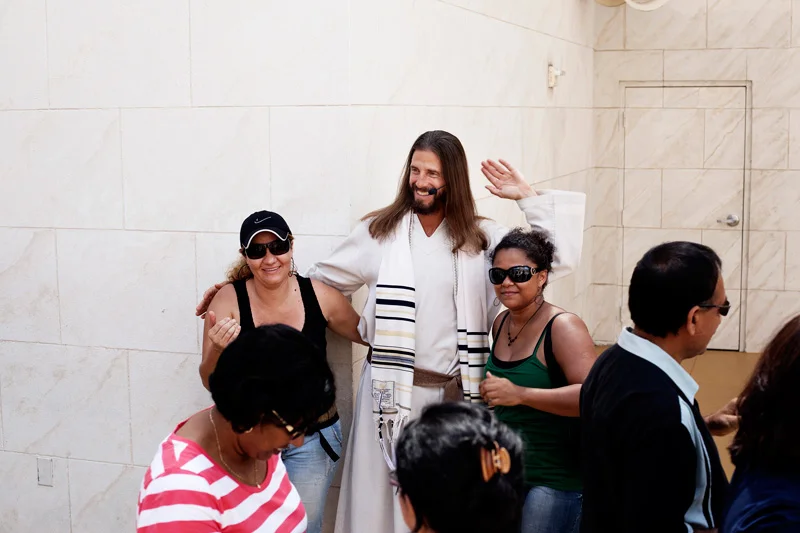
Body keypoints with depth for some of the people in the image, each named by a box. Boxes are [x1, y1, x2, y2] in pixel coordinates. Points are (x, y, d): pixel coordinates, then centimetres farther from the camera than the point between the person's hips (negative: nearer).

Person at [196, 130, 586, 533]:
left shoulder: (482, 238, 5)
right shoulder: (379, 232, 3)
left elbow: (557, 257, 1)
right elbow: (318, 283, 9)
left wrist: (527, 197, -2)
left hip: (457, 393, 1)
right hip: (391, 390, -1)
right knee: (382, 497, 6)